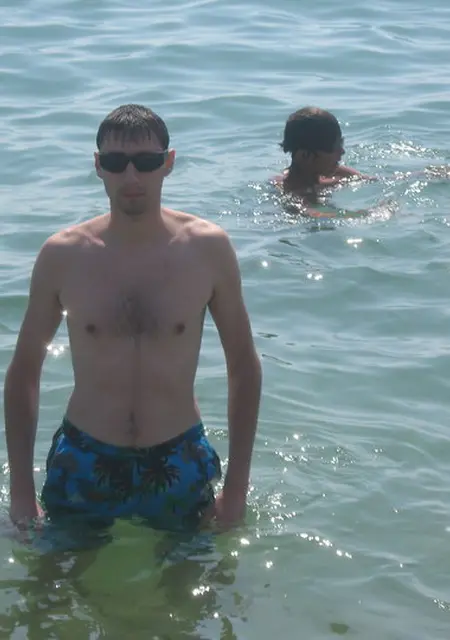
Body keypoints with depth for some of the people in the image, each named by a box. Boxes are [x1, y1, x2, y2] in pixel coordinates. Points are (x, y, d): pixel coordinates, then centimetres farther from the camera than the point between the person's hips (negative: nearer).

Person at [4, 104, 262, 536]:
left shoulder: (207, 248, -8)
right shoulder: (62, 255, -8)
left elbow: (243, 366, 1)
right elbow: (24, 371, 3)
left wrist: (236, 488, -1)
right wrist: (21, 494, 0)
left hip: (179, 465, 0)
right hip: (83, 465, 0)